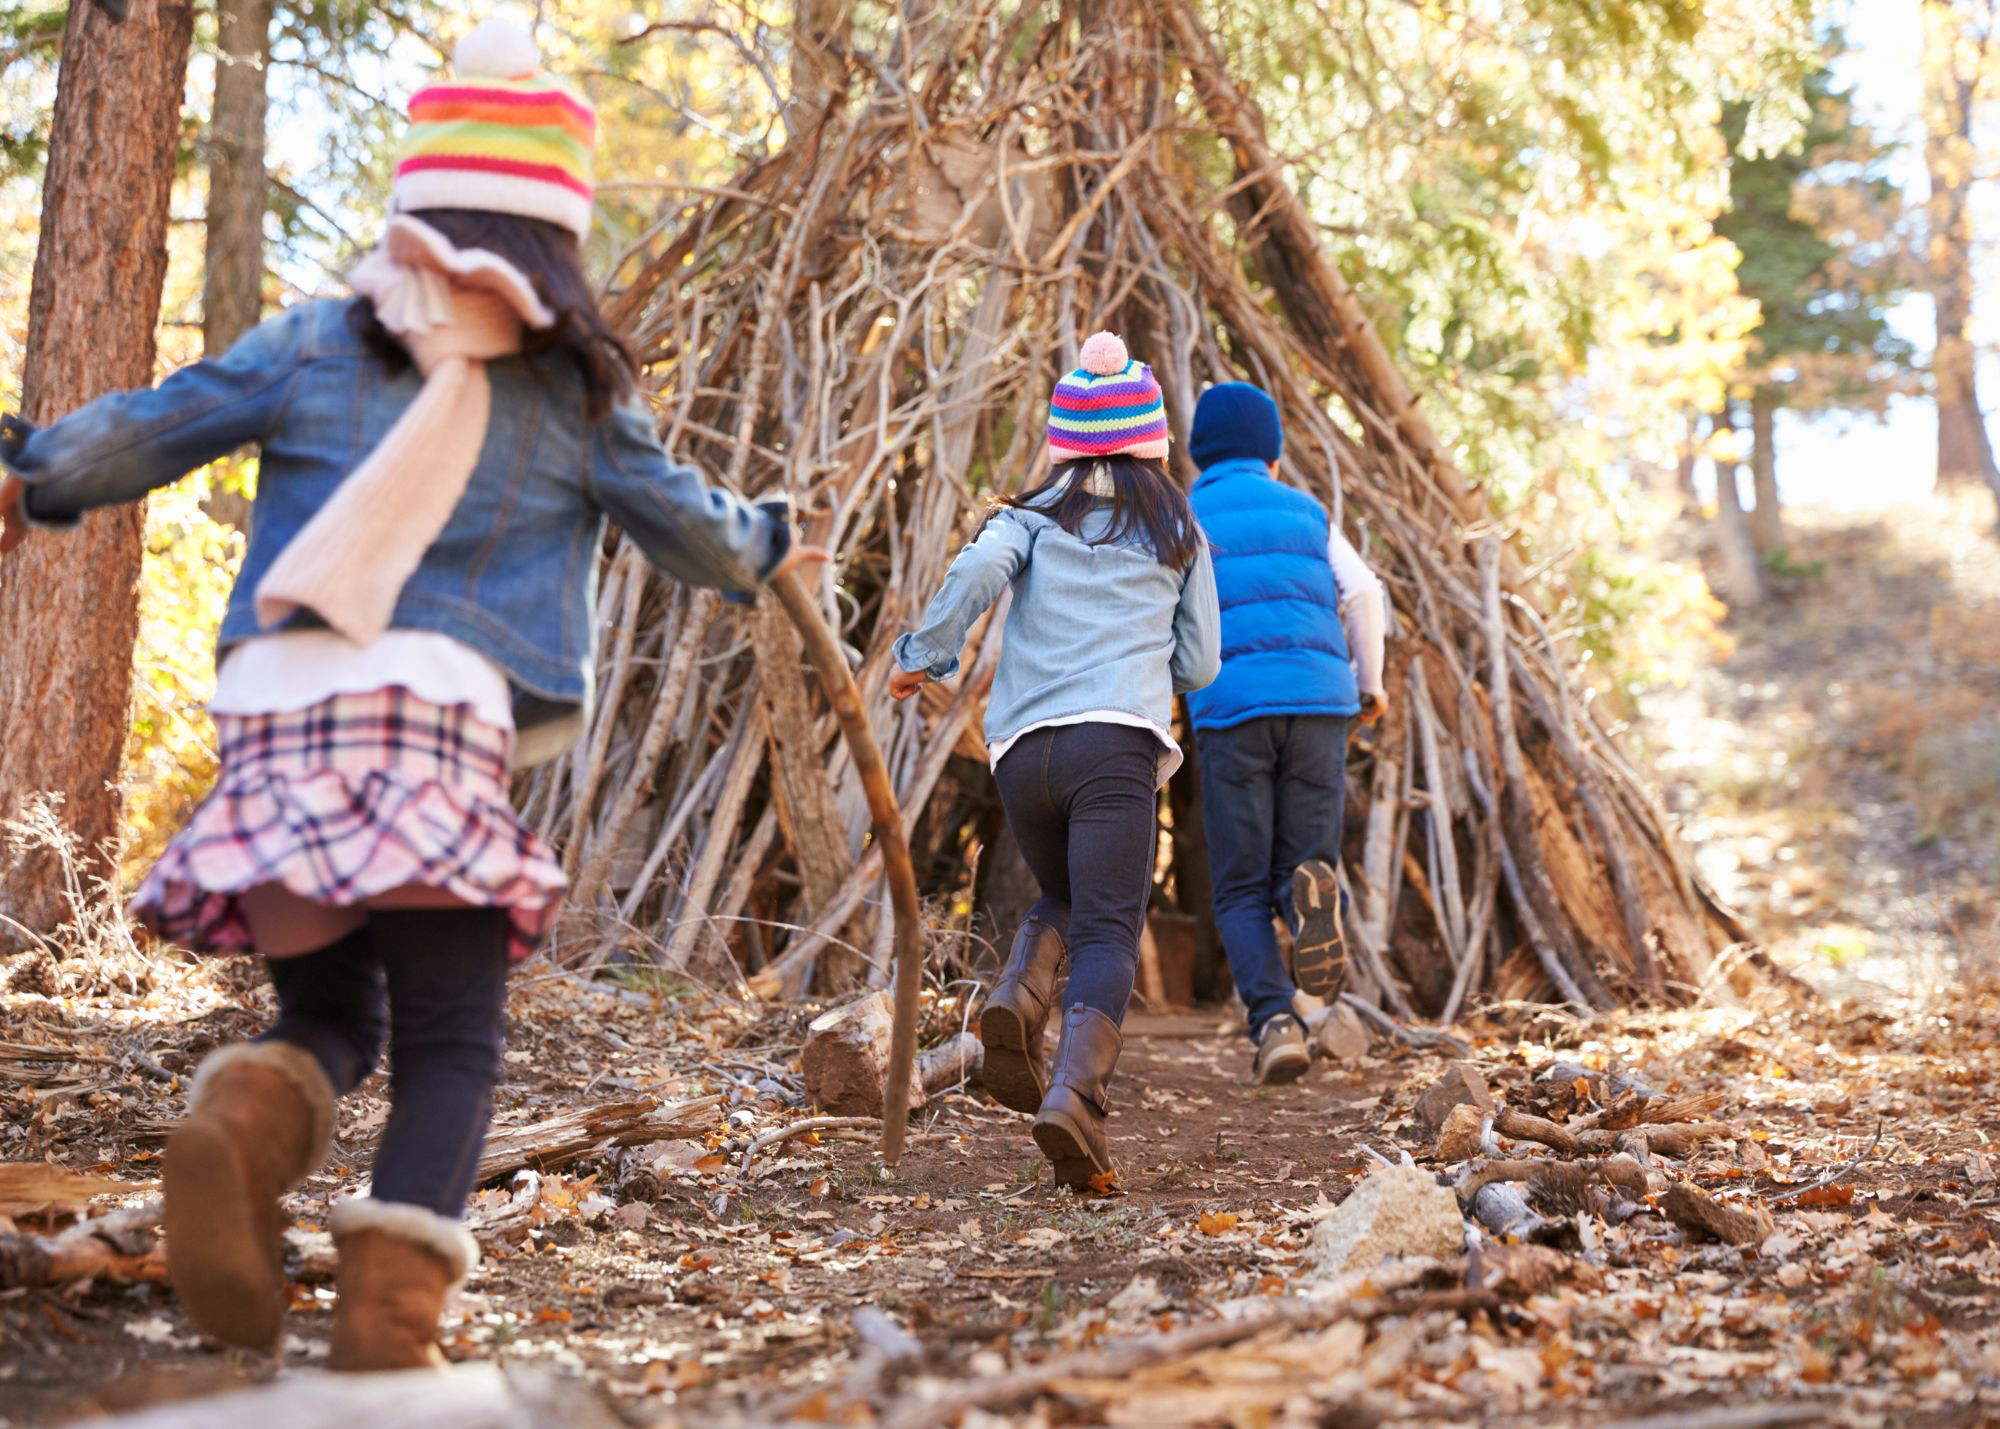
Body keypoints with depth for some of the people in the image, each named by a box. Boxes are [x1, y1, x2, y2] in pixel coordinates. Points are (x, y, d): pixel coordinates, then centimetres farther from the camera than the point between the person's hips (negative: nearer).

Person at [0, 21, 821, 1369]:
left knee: (328, 1013, 17)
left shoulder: (311, 343, 13)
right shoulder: (576, 388, 11)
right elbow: (691, 530, 21)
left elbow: (144, 430, 16)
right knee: (451, 1040, 5)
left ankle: (244, 1115, -17)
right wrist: (767, 546, 42)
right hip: (440, 713, -3)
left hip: (274, 710, 3)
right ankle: (390, 1316, -11)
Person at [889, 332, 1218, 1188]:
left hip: (1022, 746, 2)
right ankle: (1073, 1094, -31)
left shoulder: (1033, 515, 15)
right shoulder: (1179, 532, 18)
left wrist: (924, 656, 6)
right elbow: (1197, 666, 18)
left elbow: (978, 570, -6)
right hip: (1119, 742, -2)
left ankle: (1016, 1000, -5)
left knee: (1062, 900, 25)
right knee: (1108, 933, -8)